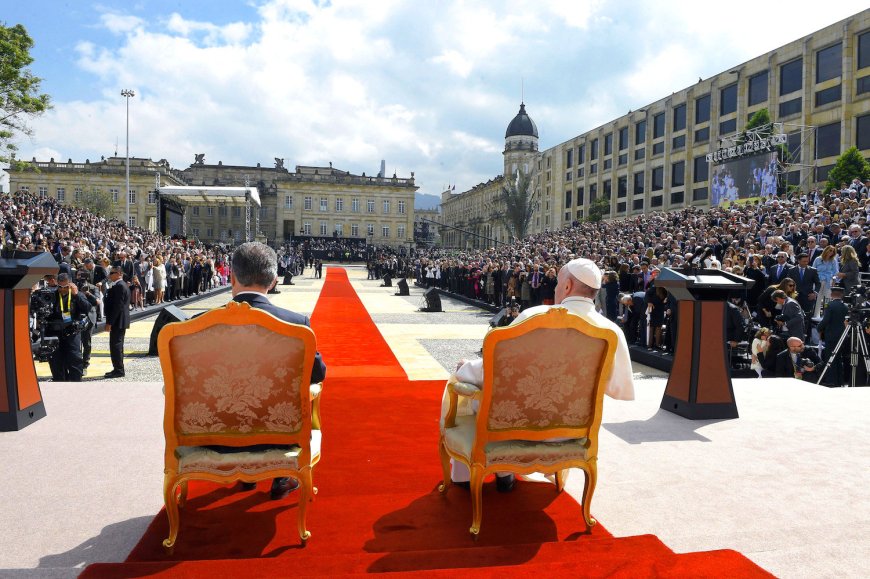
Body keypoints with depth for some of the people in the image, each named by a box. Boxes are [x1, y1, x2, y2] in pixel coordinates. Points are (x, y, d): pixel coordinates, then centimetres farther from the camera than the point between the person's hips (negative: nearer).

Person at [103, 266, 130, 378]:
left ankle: (118, 370, -1)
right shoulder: (121, 285, 15)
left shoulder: (119, 286, -17)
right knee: (117, 345, 15)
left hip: (118, 321, -11)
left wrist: (109, 322, -21)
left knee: (115, 345, -6)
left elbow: (117, 306, -22)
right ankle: (118, 369, 22)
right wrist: (110, 321, 20)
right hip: (119, 321, 11)